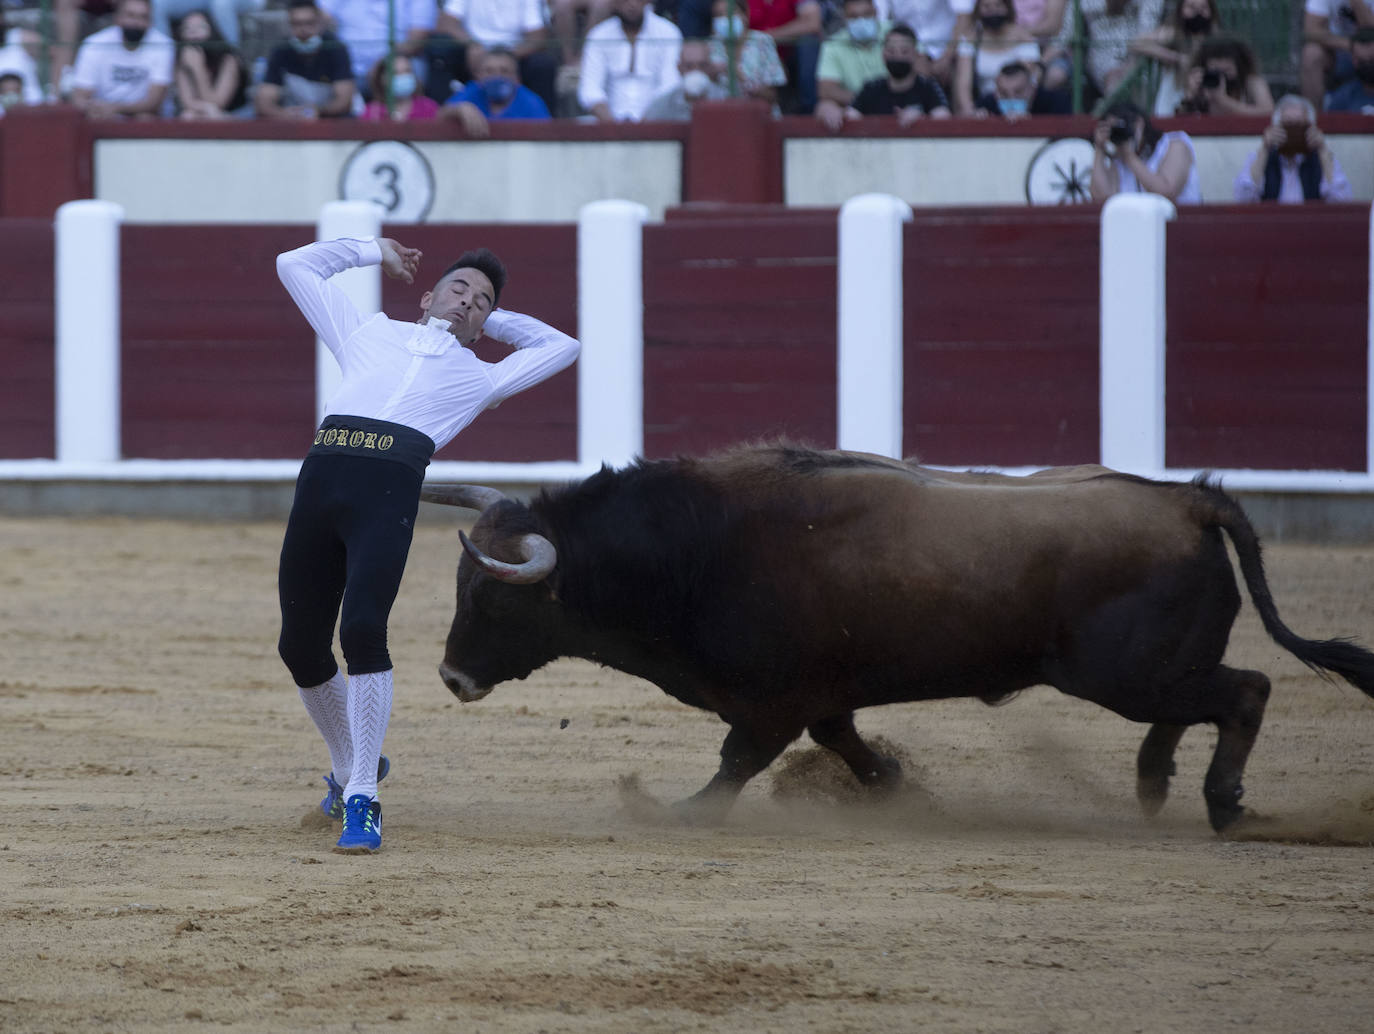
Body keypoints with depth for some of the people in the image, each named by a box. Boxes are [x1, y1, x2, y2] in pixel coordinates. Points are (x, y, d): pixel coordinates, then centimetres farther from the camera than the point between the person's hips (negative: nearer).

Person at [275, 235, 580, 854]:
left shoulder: (478, 377, 30)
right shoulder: (371, 334, 32)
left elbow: (561, 347, 40)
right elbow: (296, 266, 38)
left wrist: (493, 319, 42)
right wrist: (374, 251, 43)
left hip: (390, 489, -2)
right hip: (321, 475, 2)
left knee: (362, 630, -20)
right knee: (300, 646, 2)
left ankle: (361, 799, -14)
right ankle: (348, 765, 28)